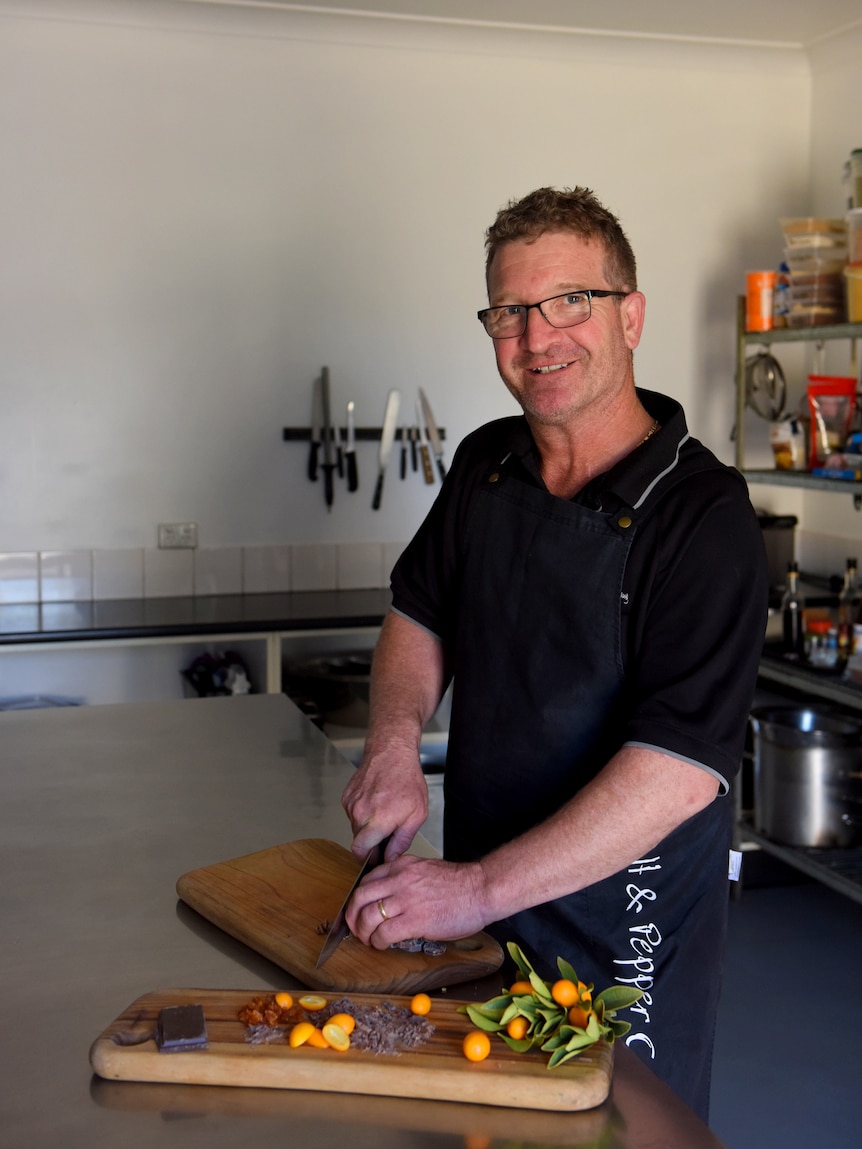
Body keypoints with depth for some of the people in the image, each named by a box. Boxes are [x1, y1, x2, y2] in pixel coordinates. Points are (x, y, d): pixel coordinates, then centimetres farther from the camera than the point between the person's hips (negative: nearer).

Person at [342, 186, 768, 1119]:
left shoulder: (702, 516, -21)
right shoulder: (484, 466, 1)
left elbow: (681, 768, -27)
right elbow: (419, 614, 14)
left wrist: (482, 889, -27)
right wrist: (394, 746, -5)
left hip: (622, 941, -6)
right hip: (476, 906, 6)